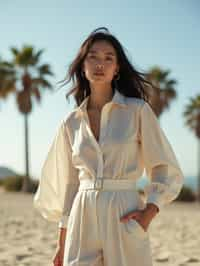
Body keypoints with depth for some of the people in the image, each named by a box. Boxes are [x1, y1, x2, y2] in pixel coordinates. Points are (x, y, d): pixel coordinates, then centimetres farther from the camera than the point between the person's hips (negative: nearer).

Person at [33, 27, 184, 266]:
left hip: (124, 218, -3)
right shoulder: (71, 122, 9)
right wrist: (62, 242, 13)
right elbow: (68, 183, 14)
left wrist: (149, 211, -11)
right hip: (83, 219, 3)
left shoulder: (138, 111, 0)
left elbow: (166, 170, 4)